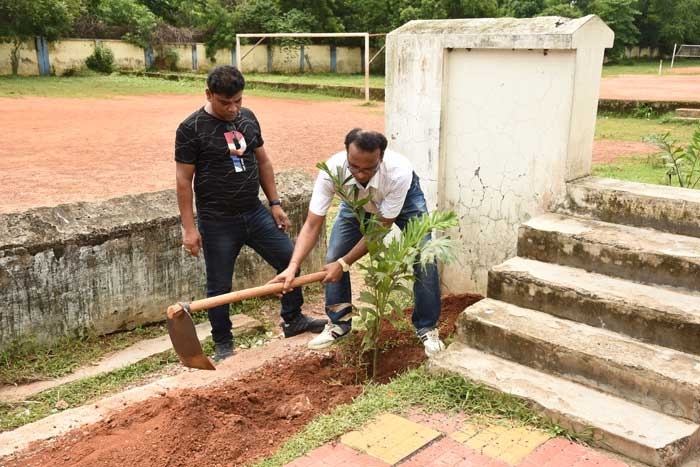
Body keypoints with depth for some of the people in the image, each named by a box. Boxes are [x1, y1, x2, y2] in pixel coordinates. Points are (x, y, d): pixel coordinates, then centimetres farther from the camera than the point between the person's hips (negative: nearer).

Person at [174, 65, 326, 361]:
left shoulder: (247, 118, 5)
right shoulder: (191, 129, -12)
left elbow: (262, 161, 13)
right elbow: (183, 180, -12)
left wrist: (275, 204, 9)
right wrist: (189, 228, -15)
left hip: (254, 213, 6)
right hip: (217, 222, -5)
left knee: (291, 260, 10)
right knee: (219, 286, 5)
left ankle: (293, 320, 29)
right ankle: (223, 344, 24)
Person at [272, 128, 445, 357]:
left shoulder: (399, 172, -43)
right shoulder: (331, 170, -38)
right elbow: (312, 225, -33)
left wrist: (344, 263, -34)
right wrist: (293, 266, -46)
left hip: (404, 198, -2)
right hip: (357, 202, 2)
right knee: (332, 259, -7)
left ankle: (427, 328, 5)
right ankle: (338, 323, 13)